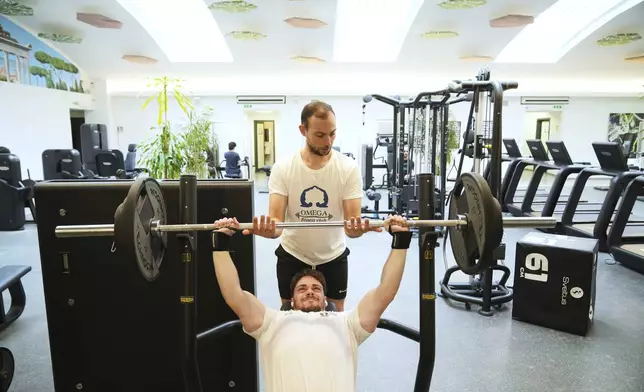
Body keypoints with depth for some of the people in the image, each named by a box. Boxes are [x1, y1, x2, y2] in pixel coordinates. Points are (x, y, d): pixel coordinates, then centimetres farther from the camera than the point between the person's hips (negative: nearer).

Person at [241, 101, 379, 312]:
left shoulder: (349, 168, -16)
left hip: (333, 256, 0)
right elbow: (276, 219, -21)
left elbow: (352, 220, -20)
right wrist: (268, 229, -46)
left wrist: (358, 228, -45)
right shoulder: (283, 167, -16)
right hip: (292, 256, 0)